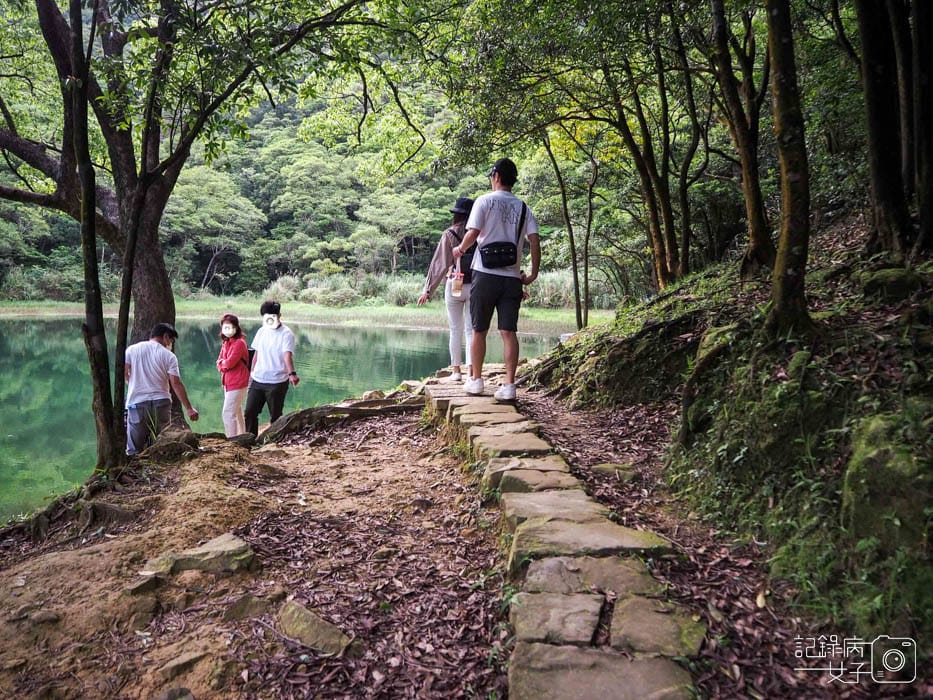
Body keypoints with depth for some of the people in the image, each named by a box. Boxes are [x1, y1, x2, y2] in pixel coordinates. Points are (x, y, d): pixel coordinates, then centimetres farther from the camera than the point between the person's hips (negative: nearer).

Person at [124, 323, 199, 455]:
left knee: (134, 450, 4)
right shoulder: (169, 356, 0)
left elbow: (123, 373, 0)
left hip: (136, 403, 1)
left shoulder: (132, 349, 6)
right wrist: (189, 408, -3)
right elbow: (176, 383, -5)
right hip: (161, 403, -1)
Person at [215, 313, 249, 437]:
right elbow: (219, 363, 10)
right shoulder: (225, 343, 12)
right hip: (228, 382, 9)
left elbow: (230, 362, -23)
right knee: (237, 412, 20)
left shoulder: (239, 343, -15)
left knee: (227, 413, -12)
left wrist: (222, 363, -2)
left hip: (237, 383, -9)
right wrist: (223, 365, -12)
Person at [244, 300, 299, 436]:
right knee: (250, 411, 6)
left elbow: (287, 355, -27)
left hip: (277, 382, -6)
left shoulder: (286, 334, -13)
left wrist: (292, 373, -43)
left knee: (275, 416, 4)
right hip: (258, 380, 6)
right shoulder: (261, 331, 7)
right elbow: (256, 354, 16)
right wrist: (251, 373, 15)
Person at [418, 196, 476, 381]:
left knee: (455, 330, 8)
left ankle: (456, 370, 11)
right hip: (475, 287, 1)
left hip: (454, 286, -1)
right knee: (472, 329, 6)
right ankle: (471, 370, 2)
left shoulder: (449, 234, -4)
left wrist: (428, 290, 0)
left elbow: (439, 264, -5)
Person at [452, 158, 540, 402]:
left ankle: (476, 380, 17)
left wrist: (460, 249, 10)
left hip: (485, 274, -3)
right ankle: (509, 385, -3)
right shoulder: (522, 207, 10)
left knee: (479, 330, 9)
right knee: (509, 332, 1)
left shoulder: (484, 201, -1)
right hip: (512, 277, 3)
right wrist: (533, 273, 7)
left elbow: (473, 233, -9)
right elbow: (534, 240, 1)